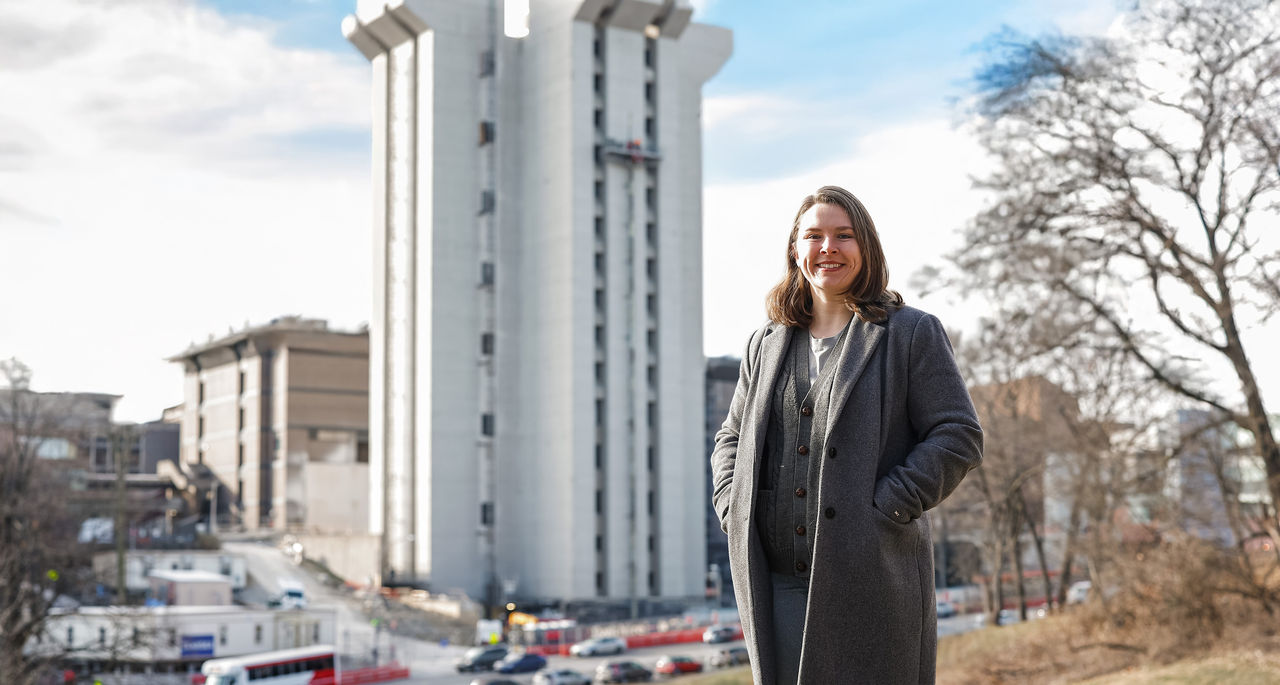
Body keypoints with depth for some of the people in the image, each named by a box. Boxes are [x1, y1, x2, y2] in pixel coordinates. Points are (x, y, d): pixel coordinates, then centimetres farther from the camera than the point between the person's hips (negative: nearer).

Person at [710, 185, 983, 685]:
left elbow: (959, 437, -3)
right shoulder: (766, 344, 17)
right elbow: (731, 439, 24)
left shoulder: (913, 334, 3)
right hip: (778, 582, 4)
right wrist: (733, 508, 4)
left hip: (872, 582, -4)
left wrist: (884, 509, -13)